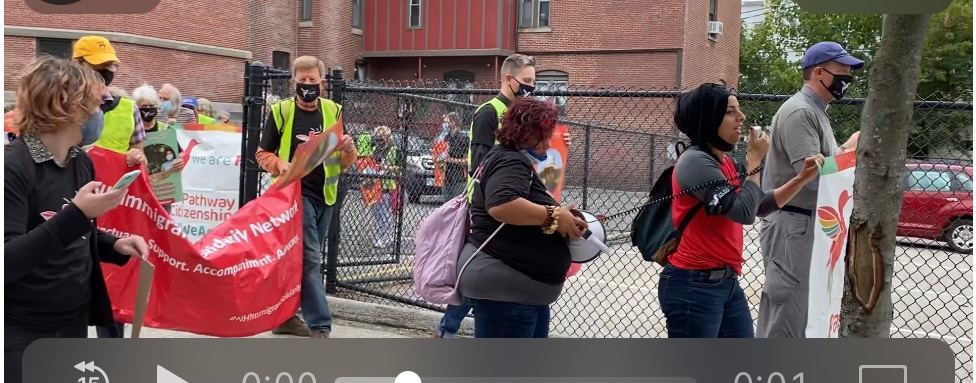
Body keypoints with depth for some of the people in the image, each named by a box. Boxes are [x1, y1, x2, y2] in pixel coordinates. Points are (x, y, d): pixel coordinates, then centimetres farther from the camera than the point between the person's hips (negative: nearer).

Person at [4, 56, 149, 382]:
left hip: (75, 322, 7)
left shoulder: (82, 162, 5)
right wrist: (75, 214, -31)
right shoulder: (13, 166, -18)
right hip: (20, 333, -7)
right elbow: (6, 261, -26)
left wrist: (115, 245, -1)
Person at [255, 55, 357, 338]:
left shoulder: (333, 111, 6)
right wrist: (280, 165, -17)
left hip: (325, 196, 4)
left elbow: (345, 163, 10)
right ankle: (320, 326, -8)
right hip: (295, 193, -4)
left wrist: (348, 151, -13)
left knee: (299, 258, 13)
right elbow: (263, 153, 4)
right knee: (309, 259, -9)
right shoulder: (281, 111, -3)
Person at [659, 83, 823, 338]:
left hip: (727, 283, 10)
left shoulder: (727, 163, 13)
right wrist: (755, 160, -10)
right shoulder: (695, 162, -16)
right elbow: (744, 212, -20)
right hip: (693, 286, -9)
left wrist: (802, 178, 7)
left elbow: (761, 205, 18)